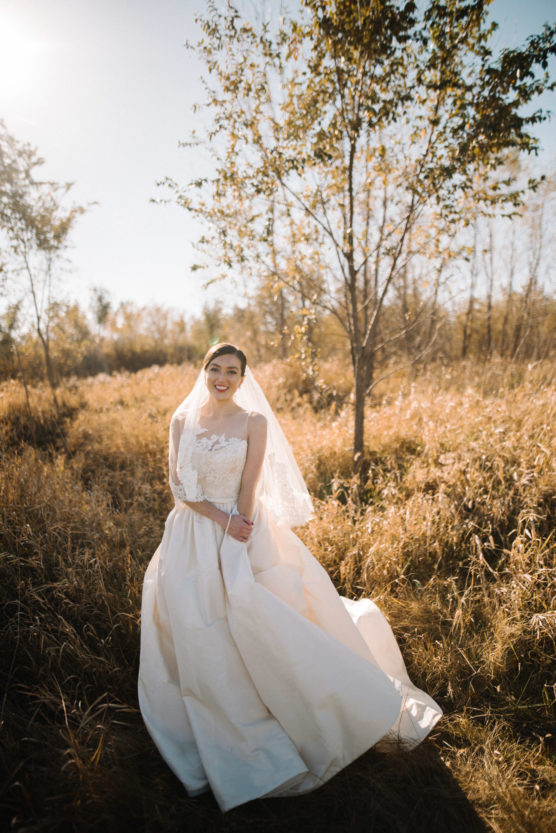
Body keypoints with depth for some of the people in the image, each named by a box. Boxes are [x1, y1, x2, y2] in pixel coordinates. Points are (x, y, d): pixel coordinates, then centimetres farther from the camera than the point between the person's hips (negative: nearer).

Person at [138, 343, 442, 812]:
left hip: (245, 532, -2)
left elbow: (249, 487, -8)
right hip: (194, 536, 3)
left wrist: (237, 536, -11)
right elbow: (179, 486, -2)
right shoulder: (183, 421, 2)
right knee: (201, 637, 6)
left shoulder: (254, 422, -4)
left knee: (261, 625, 0)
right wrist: (223, 521, -12)